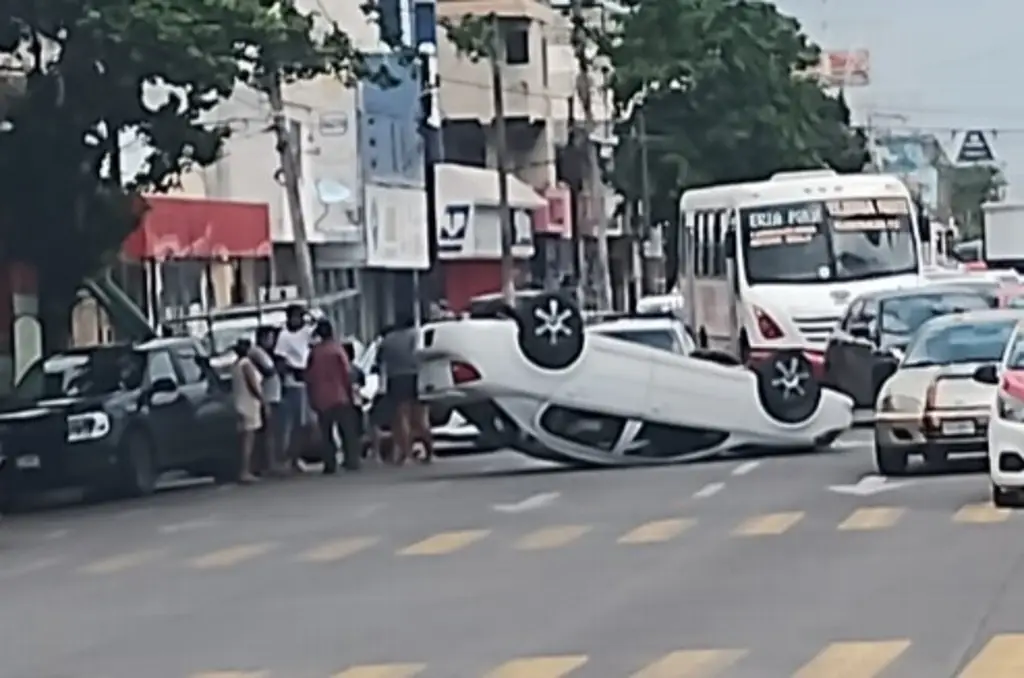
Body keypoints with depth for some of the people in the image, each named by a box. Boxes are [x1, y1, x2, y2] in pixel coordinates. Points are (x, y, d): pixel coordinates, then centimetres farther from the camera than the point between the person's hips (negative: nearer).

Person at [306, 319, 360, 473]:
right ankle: (352, 462, -1)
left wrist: (312, 399, 12)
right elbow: (347, 372, -9)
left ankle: (330, 465, 1)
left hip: (321, 398, 3)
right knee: (348, 431, 4)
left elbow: (309, 376, 5)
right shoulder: (336, 348, -6)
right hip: (340, 396, -3)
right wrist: (350, 392, -1)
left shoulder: (314, 352, 4)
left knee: (326, 434, 7)